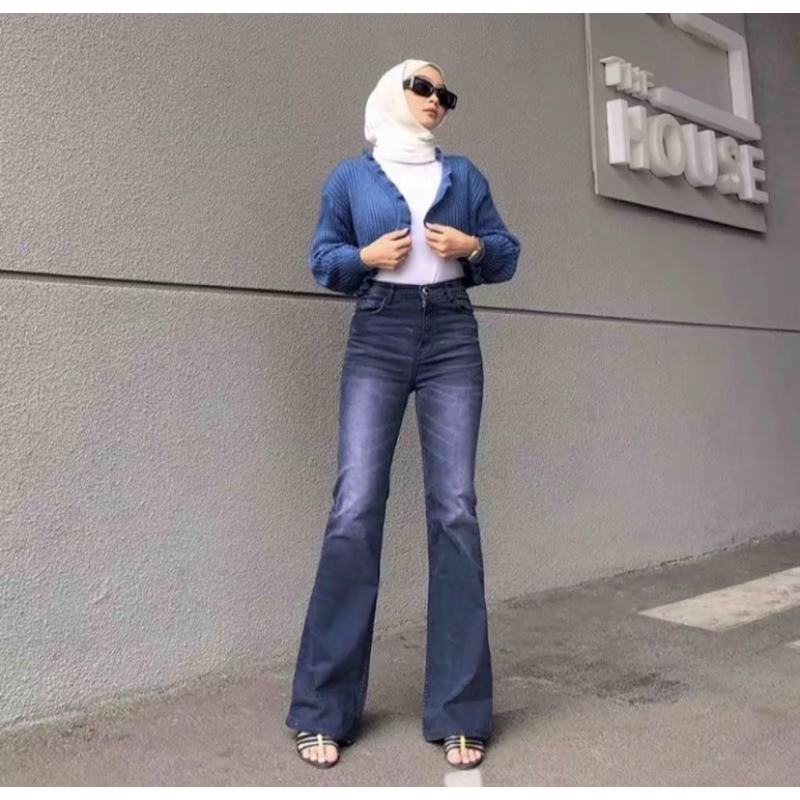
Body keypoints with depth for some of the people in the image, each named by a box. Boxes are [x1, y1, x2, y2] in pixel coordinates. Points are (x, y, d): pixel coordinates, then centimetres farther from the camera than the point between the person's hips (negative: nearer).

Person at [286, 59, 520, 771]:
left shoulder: (464, 174, 17)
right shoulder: (351, 176, 13)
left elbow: (506, 255, 16)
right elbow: (323, 260, 12)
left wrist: (472, 246, -5)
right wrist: (367, 257, -8)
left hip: (452, 338, 2)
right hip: (377, 339, -1)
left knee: (455, 510, -6)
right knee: (354, 509, -10)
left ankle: (458, 711, 4)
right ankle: (323, 709, 2)